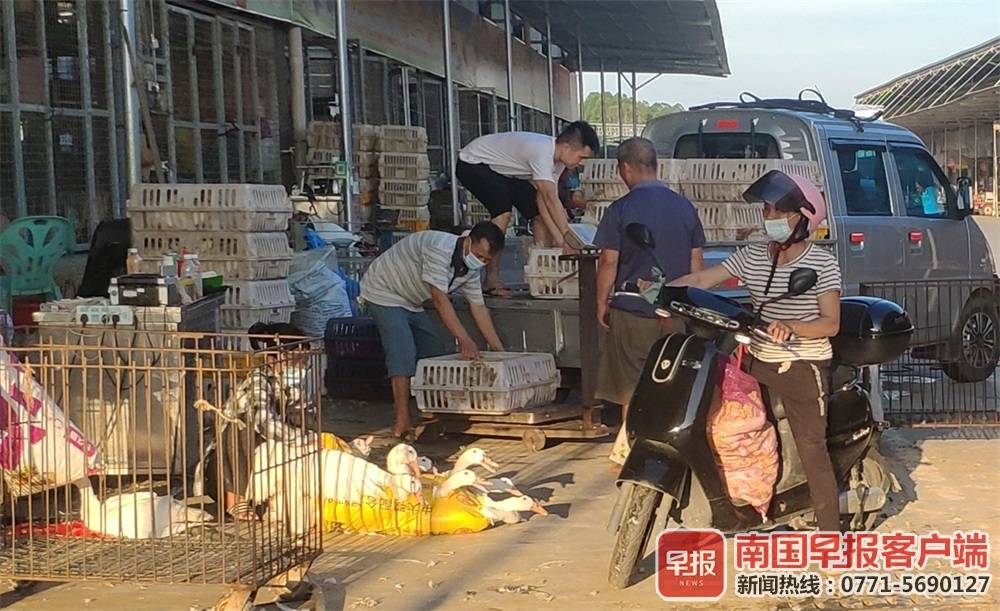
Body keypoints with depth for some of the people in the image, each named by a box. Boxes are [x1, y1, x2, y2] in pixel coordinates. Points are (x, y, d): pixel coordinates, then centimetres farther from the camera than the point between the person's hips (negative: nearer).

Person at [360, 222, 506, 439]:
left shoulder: (471, 267, -5)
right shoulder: (440, 248, -33)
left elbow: (479, 308, 1)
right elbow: (440, 299, -37)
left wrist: (501, 353, -2)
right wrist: (464, 340, -40)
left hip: (410, 302, 9)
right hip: (383, 293, -9)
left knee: (436, 352, 7)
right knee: (403, 354, -21)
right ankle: (402, 425, -23)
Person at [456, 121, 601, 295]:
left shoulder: (557, 158, -7)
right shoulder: (541, 152, -35)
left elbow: (542, 199, -11)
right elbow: (551, 200, -38)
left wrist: (558, 238, -18)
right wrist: (567, 236, -38)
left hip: (503, 170, 9)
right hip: (472, 164, -9)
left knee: (538, 214, -1)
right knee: (503, 212, -29)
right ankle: (491, 282, -23)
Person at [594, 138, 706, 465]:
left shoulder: (620, 210, -11)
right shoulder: (685, 207, 3)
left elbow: (608, 261, -10)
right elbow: (696, 261, 7)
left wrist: (602, 303, 1)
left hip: (633, 310, -4)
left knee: (632, 387, 6)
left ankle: (630, 448, 11)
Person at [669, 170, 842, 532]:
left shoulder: (822, 263, -7)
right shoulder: (751, 257, 6)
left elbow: (830, 323, -10)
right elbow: (700, 280, 2)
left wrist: (791, 327, -28)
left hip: (804, 367, -5)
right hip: (758, 363, 5)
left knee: (812, 449, -6)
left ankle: (830, 533, 1)